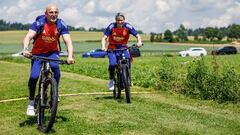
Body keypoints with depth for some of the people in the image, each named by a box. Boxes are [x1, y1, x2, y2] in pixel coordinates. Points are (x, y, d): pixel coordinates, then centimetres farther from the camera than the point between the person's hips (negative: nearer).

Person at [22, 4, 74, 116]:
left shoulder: (61, 25, -15)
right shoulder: (39, 23, -20)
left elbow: (68, 41, -23)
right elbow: (28, 37, -31)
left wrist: (70, 56, -40)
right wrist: (25, 49, -52)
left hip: (52, 52, 1)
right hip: (38, 52, -1)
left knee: (56, 68, -30)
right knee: (34, 77, -15)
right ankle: (31, 103, 6)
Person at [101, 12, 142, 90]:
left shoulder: (128, 26, -12)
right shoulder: (111, 26, -15)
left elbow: (137, 35, -12)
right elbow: (104, 37, -18)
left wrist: (139, 42, -34)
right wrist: (103, 46, -36)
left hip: (123, 47, 1)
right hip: (112, 47, -1)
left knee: (128, 61, -22)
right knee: (112, 64, -21)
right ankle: (111, 80, 4)